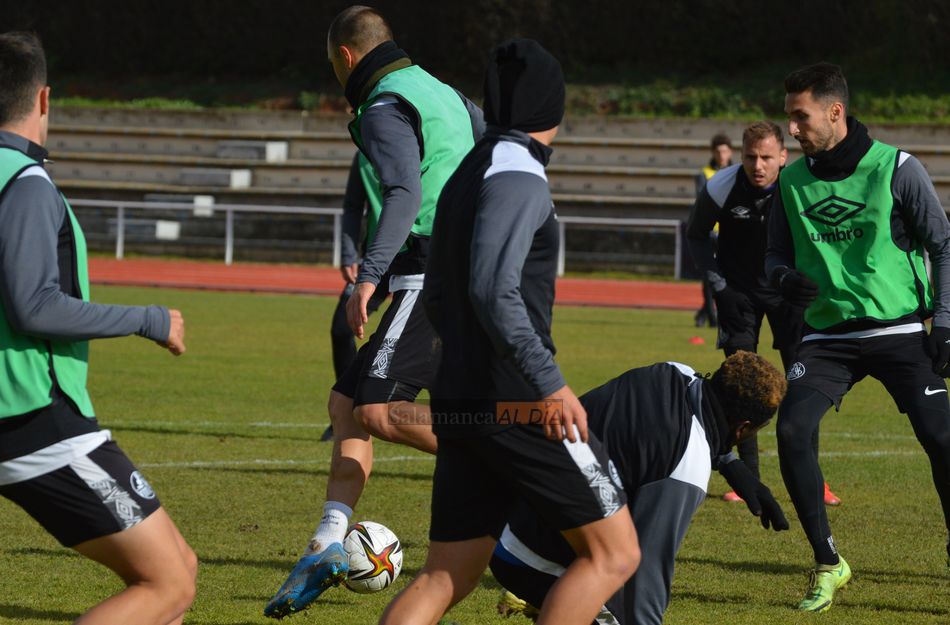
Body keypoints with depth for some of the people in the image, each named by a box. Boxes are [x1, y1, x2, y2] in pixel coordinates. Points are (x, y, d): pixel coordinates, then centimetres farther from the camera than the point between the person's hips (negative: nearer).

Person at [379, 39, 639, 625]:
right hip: (521, 407, -9)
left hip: (459, 402, 9)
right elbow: (494, 289, -23)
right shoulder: (518, 175, -11)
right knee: (613, 552, -1)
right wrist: (551, 384, -23)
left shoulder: (466, 176, 18)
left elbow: (437, 296, 24)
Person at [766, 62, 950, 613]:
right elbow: (777, 254, 14)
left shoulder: (896, 169, -6)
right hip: (828, 335, 3)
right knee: (792, 430, -16)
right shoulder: (792, 182, 4)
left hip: (899, 331, -3)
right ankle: (828, 564, -2)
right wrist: (784, 278, -10)